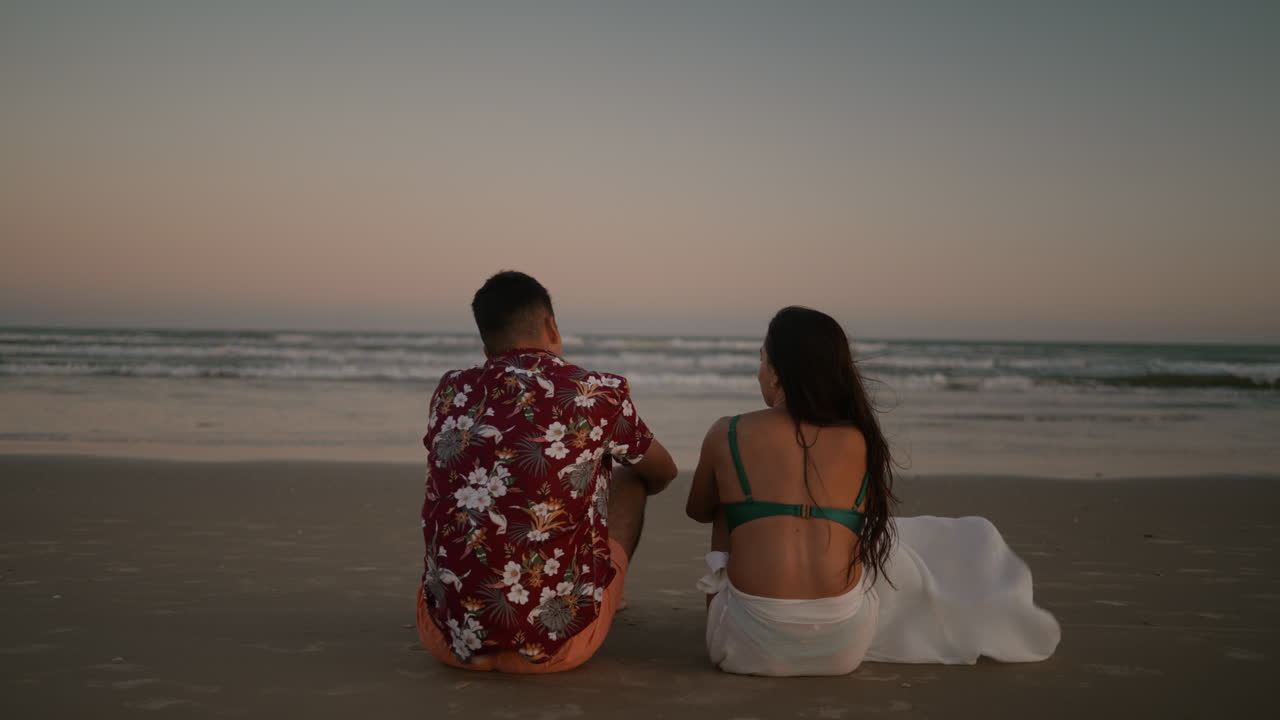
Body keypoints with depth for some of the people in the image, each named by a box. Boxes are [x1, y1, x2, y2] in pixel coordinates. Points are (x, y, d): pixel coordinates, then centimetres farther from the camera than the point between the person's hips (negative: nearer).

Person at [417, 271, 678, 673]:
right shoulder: (599, 394, -3)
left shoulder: (451, 393, 6)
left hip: (448, 640, 3)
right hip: (553, 646, -3)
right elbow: (663, 473, 19)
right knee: (629, 475, 19)